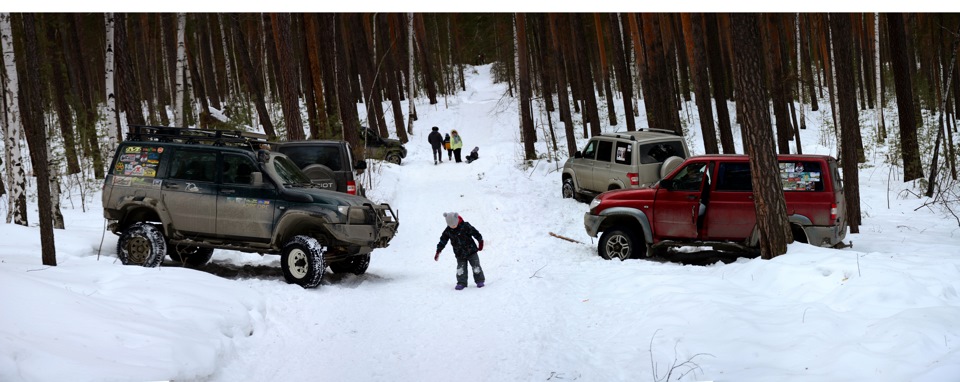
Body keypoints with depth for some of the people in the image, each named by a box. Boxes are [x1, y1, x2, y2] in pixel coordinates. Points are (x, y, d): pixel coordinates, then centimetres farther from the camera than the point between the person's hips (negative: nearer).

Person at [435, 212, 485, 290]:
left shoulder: (465, 226, -19)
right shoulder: (447, 231, -8)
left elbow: (475, 233, -9)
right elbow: (443, 241, 0)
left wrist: (481, 242, 0)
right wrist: (438, 252, 0)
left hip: (471, 251, -2)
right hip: (459, 254, 2)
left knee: (476, 266, 4)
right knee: (460, 268, -3)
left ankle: (480, 281, 17)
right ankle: (461, 283, 7)